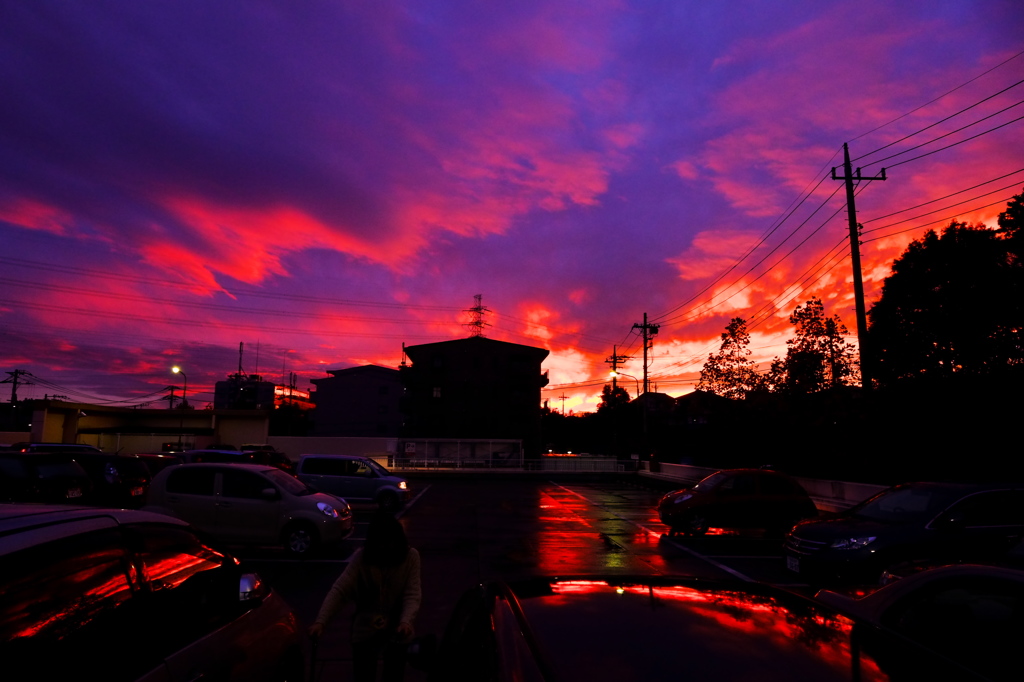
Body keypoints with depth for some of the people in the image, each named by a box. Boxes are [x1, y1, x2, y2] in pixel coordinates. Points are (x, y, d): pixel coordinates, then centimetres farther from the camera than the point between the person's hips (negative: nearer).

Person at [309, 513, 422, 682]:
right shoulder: (361, 557, -14)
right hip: (365, 630, 0)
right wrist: (321, 621, -33)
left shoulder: (411, 556, -13)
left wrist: (406, 621, -35)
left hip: (396, 631, 0)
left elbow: (413, 594, -18)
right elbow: (339, 589, -21)